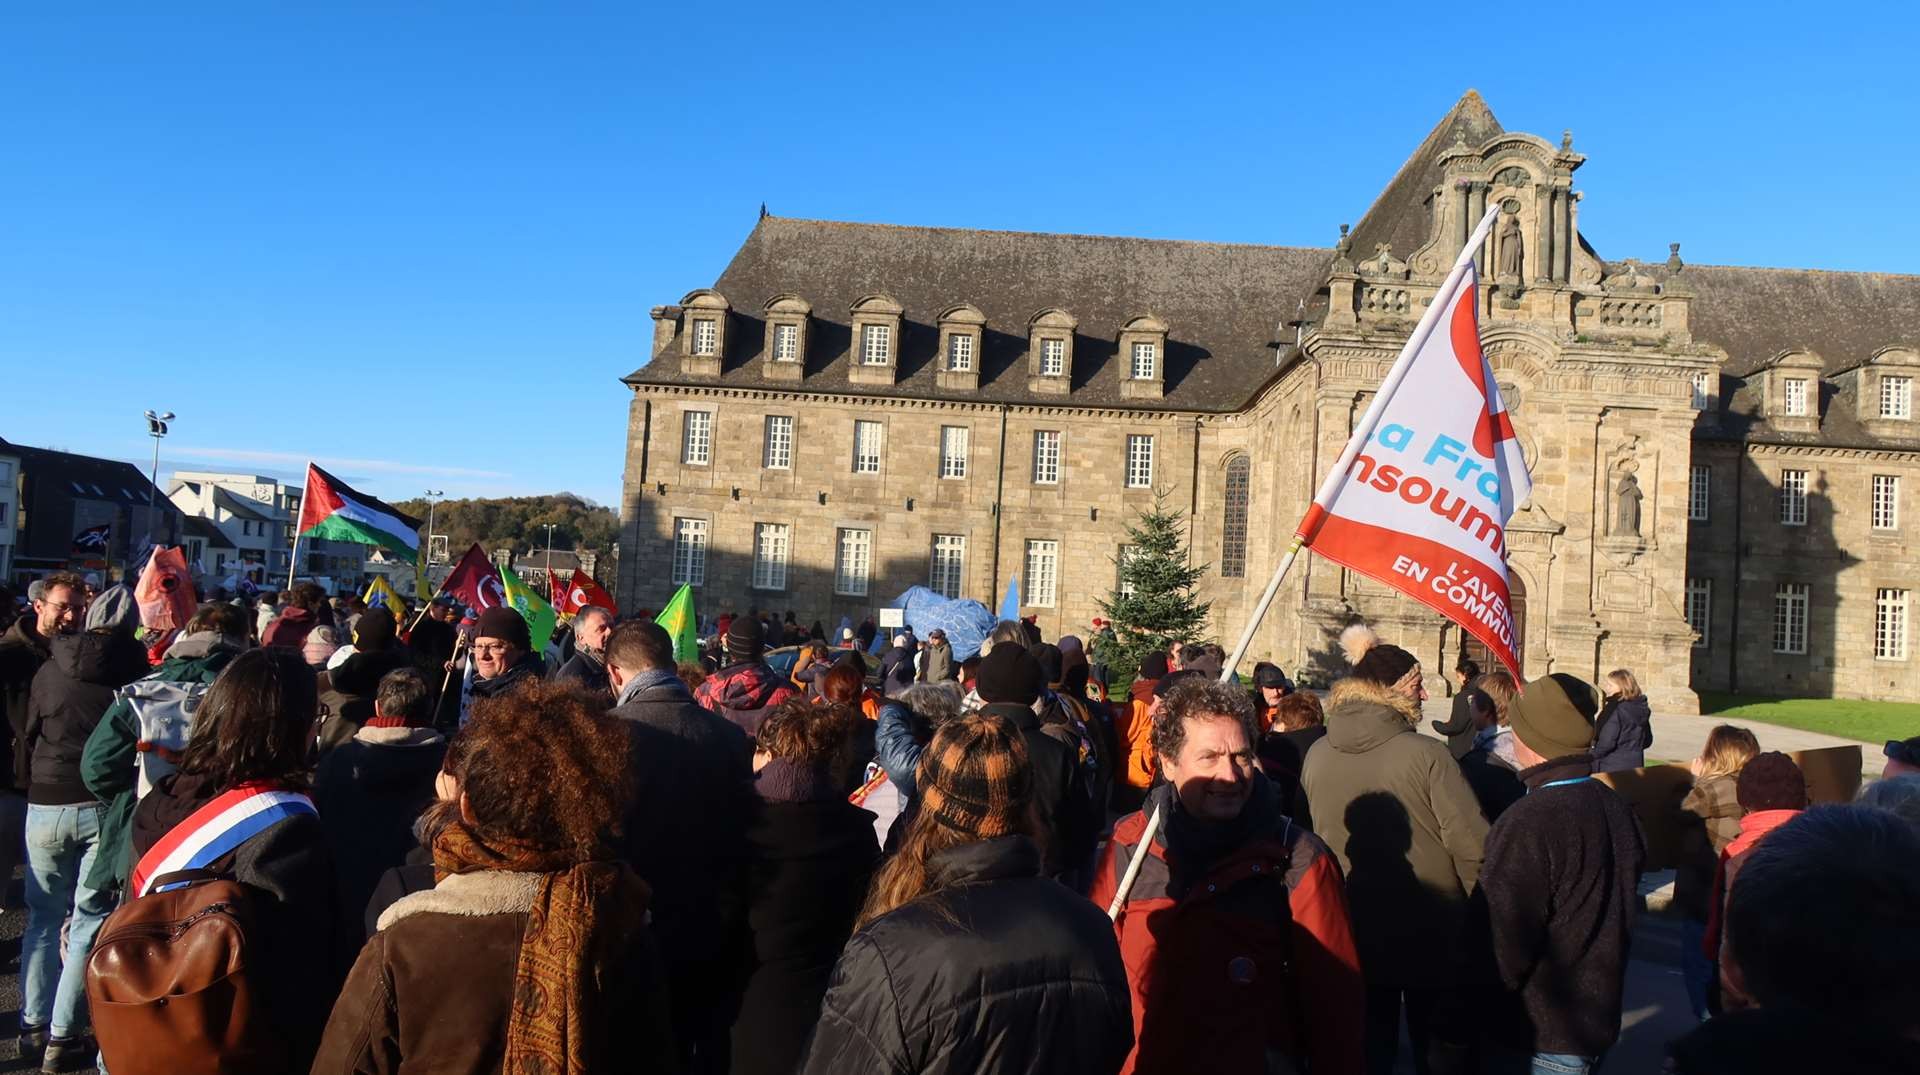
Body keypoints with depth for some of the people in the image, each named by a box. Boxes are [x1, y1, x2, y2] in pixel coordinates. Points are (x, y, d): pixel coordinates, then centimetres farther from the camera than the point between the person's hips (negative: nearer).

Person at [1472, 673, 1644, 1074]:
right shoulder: (1616, 808, 0)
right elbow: (1623, 912, 13)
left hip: (1542, 1033, -8)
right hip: (1599, 1015, 8)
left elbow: (1502, 939, -25)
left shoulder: (1529, 823, -27)